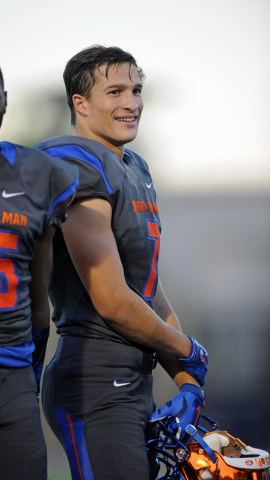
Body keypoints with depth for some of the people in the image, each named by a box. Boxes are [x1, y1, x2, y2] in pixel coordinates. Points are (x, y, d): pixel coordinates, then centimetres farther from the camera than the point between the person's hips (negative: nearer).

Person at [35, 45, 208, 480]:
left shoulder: (135, 170, 17)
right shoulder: (79, 170, -14)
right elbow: (112, 302, -18)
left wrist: (187, 382, 8)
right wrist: (188, 352, -4)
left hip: (135, 383, 10)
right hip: (95, 389, -10)